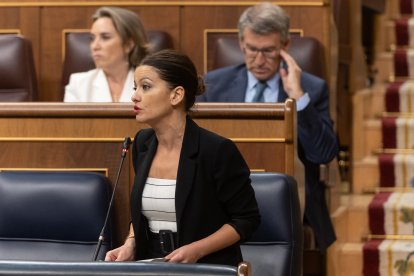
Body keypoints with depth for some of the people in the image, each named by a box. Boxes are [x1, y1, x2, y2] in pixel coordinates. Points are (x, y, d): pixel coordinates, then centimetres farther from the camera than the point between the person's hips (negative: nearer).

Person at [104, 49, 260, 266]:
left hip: (207, 269, -4)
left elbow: (246, 219, -6)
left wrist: (197, 250, -17)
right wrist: (130, 244, 2)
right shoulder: (143, 144, 5)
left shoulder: (216, 150, -13)